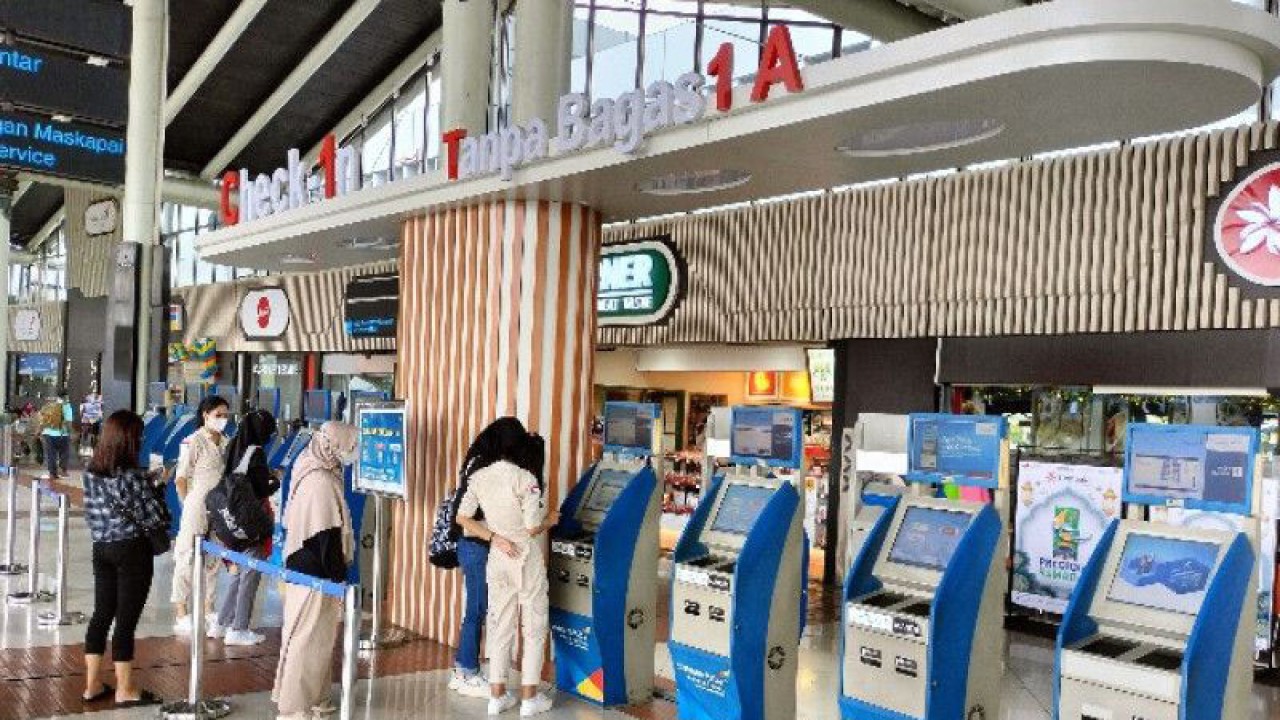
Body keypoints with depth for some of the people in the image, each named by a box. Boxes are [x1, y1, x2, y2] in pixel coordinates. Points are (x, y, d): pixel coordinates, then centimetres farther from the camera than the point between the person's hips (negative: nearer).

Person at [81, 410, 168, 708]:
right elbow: (155, 518, -14)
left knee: (101, 614, 15)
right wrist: (155, 487, 1)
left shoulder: (92, 471, 1)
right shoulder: (132, 476, -20)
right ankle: (125, 691, 12)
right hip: (132, 551, -7)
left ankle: (93, 685, 22)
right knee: (126, 619, 2)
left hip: (101, 548, 7)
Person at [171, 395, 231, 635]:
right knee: (187, 558, 1)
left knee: (212, 559, 14)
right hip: (197, 505, -6)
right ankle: (181, 613, 9)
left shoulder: (226, 442, 8)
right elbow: (180, 478, -9)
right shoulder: (194, 442, -11)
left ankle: (206, 608, 26)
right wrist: (189, 505, -8)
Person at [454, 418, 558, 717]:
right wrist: (551, 520, 1)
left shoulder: (479, 478, -3)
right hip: (526, 560, -5)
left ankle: (497, 696, 20)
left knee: (500, 626, 15)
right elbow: (533, 529, -19)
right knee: (534, 628, 9)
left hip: (497, 559, 5)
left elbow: (462, 518, 1)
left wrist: (494, 537, 0)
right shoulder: (524, 479, -19)